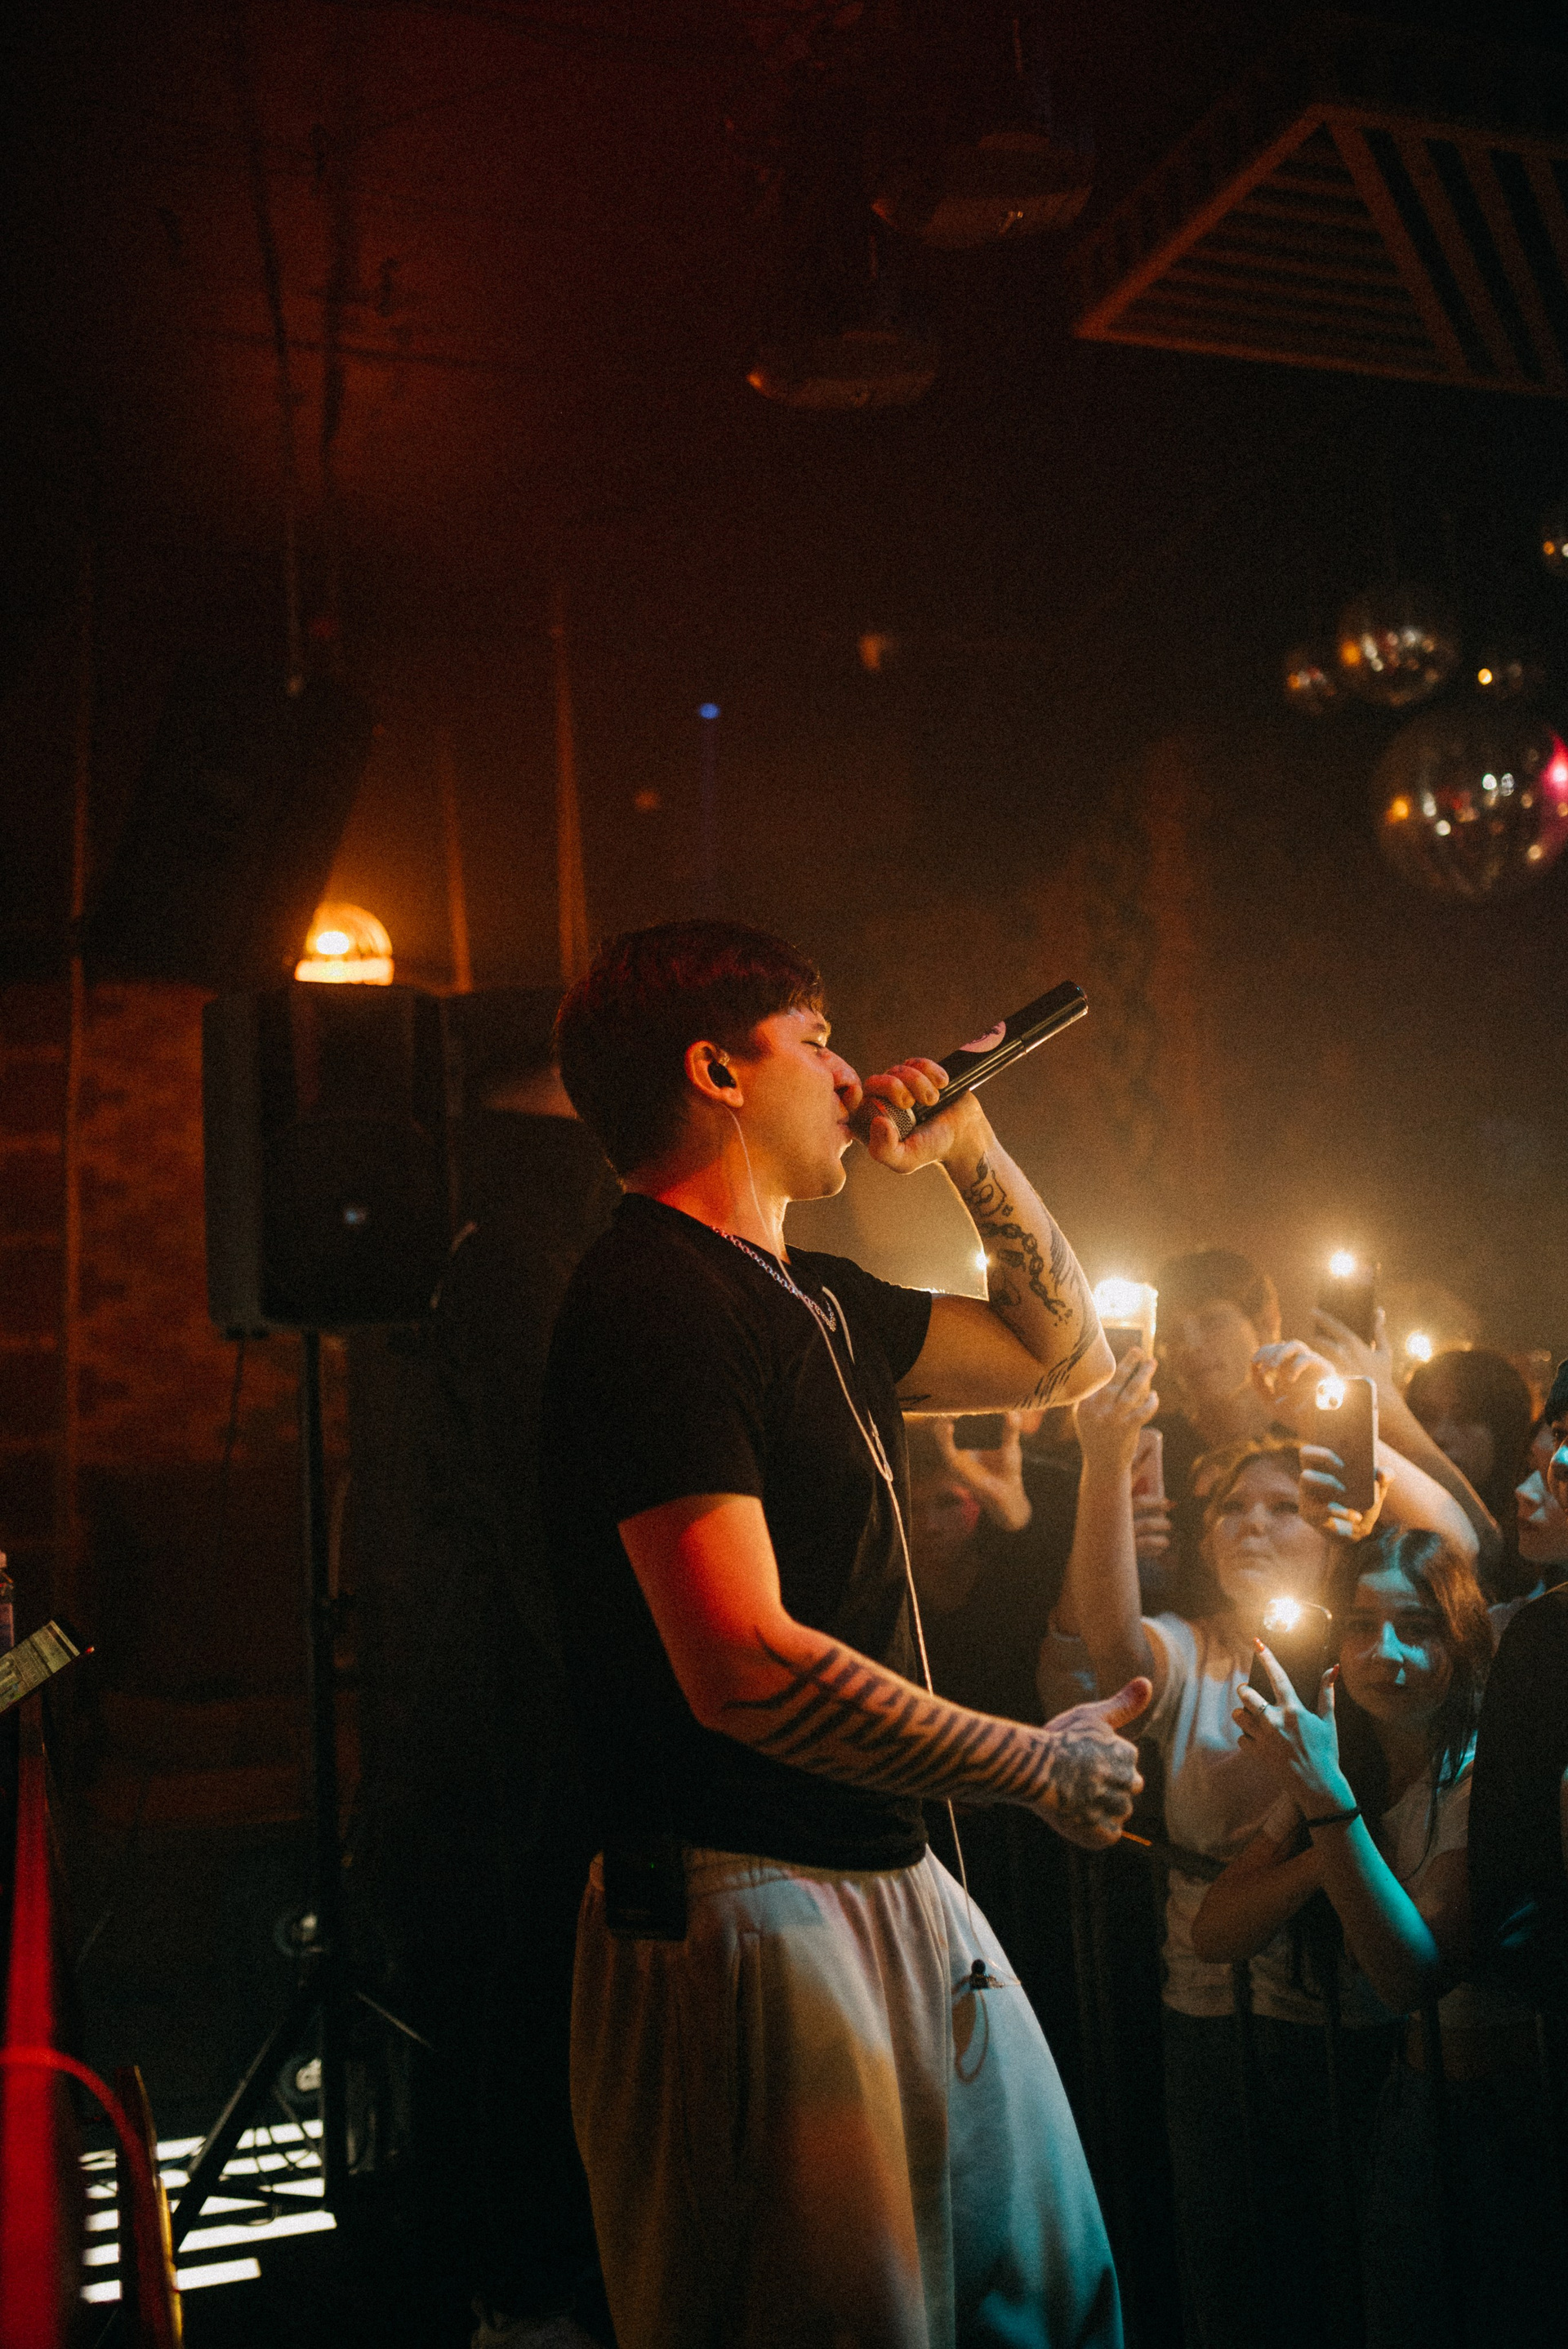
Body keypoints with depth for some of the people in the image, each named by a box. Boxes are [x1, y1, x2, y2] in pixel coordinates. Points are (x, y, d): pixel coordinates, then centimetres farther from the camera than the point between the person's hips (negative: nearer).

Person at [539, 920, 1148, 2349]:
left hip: (896, 1885, 10)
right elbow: (744, 1667, -24)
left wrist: (972, 1151, 12)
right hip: (744, 1902, -9)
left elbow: (1067, 1359, 25)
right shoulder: (655, 1300, -17)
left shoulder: (817, 1304, 13)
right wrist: (1042, 1766, -14)